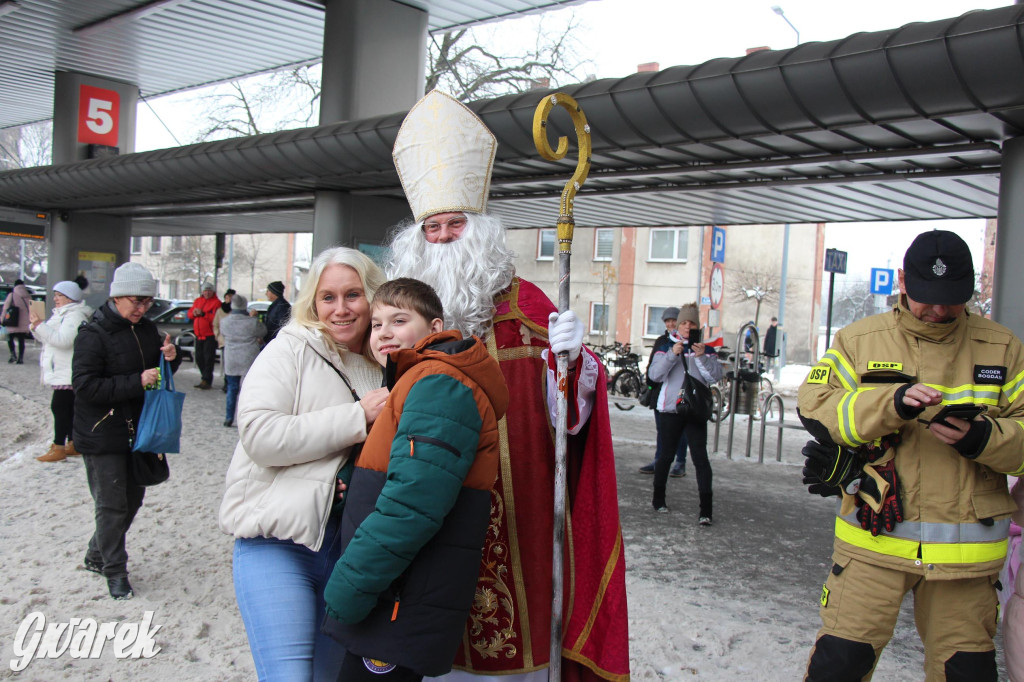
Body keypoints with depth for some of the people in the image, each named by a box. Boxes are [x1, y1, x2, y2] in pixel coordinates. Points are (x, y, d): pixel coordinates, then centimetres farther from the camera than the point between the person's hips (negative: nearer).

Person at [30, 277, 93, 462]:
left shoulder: (75, 316, -14)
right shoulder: (61, 314, 20)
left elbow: (63, 340, -26)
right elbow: (47, 338, 22)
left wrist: (39, 325, -24)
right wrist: (35, 326, 5)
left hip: (68, 374, -10)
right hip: (61, 372, 10)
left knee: (60, 407, -9)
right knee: (67, 408, 12)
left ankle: (58, 447, -6)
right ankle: (73, 443, 18)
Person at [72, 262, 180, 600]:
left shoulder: (147, 329, 6)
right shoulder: (93, 334, -15)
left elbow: (158, 373, 17)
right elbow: (84, 385, -22)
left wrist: (171, 358, -6)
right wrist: (136, 382, -27)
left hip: (138, 429, 7)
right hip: (102, 435, -7)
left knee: (133, 498, 16)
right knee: (112, 504, -1)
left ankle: (96, 555, 35)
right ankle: (114, 570, 15)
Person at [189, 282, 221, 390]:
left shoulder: (216, 302, -7)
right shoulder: (198, 301, 15)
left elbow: (216, 317, -18)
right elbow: (190, 313, 17)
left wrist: (203, 314, -21)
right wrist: (194, 312, -6)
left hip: (210, 335, -7)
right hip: (199, 335, 7)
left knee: (208, 358, -7)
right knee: (199, 358, 11)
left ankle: (206, 380, -4)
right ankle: (205, 378, 22)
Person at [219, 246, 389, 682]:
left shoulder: (386, 368, 13)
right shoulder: (291, 350, -2)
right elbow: (260, 435, -17)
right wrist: (358, 417, -16)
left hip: (350, 548, 5)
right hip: (279, 542, -5)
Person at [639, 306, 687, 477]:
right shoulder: (661, 341, 14)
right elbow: (652, 364, 18)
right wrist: (649, 378, 6)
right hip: (661, 390, 5)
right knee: (661, 428, 11)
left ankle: (680, 463, 9)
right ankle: (658, 460, 17)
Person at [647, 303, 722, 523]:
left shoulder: (706, 349, 7)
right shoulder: (667, 347, 6)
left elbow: (715, 376, -5)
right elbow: (655, 374, -7)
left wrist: (702, 357, -19)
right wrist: (672, 354, -19)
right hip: (671, 409, 1)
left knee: (700, 457, -9)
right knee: (665, 455, 11)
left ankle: (706, 508, -9)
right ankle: (658, 498, 29)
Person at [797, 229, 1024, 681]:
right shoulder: (860, 340, 3)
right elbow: (814, 408, -8)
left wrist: (983, 437, -17)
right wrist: (892, 403, -22)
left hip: (965, 550, 2)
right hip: (875, 538, -2)